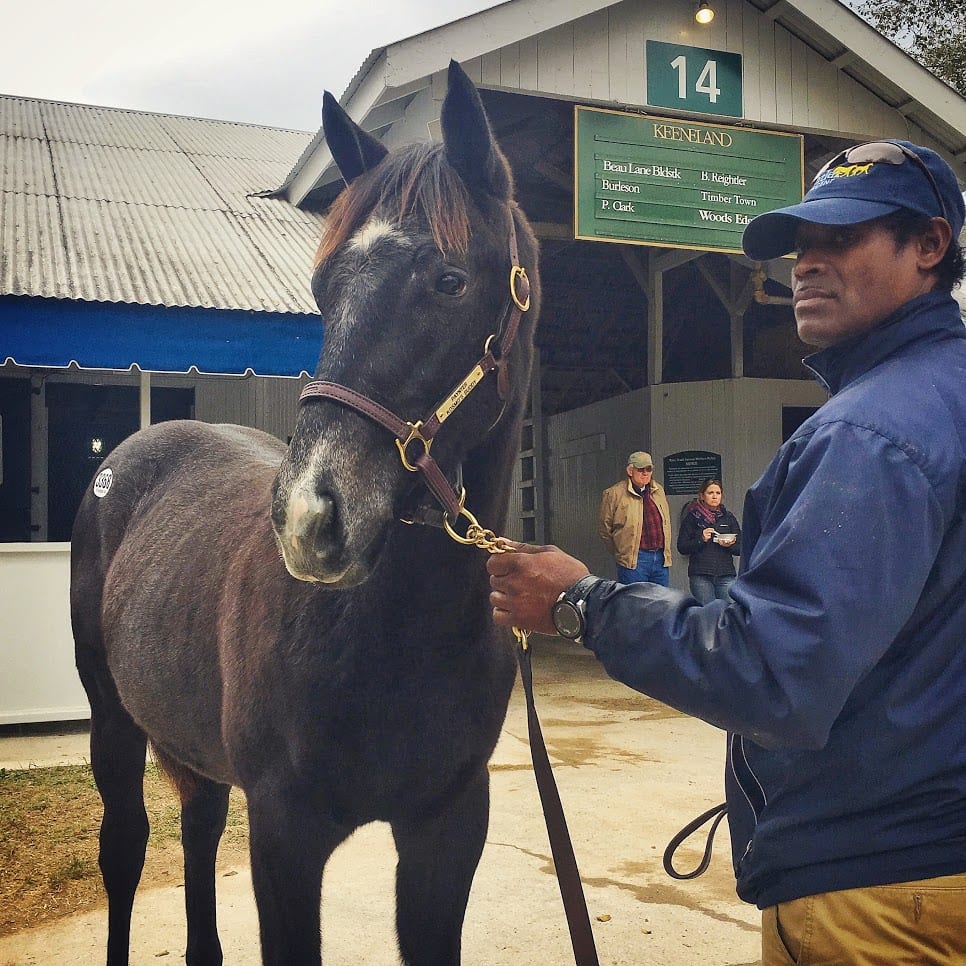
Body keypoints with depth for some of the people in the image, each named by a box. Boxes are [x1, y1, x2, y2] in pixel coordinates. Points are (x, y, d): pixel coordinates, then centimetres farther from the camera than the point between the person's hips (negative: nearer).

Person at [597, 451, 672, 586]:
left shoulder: (659, 490, 14)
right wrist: (621, 554, 4)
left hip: (661, 559, 6)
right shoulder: (614, 494, -5)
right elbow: (604, 528, -1)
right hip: (634, 560, -6)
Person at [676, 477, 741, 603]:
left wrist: (730, 545, -9)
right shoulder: (692, 517, 5)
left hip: (726, 575, 2)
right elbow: (682, 547, 1)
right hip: (700, 575, -2)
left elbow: (740, 549, 12)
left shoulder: (728, 517, 14)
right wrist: (701, 540, -12)